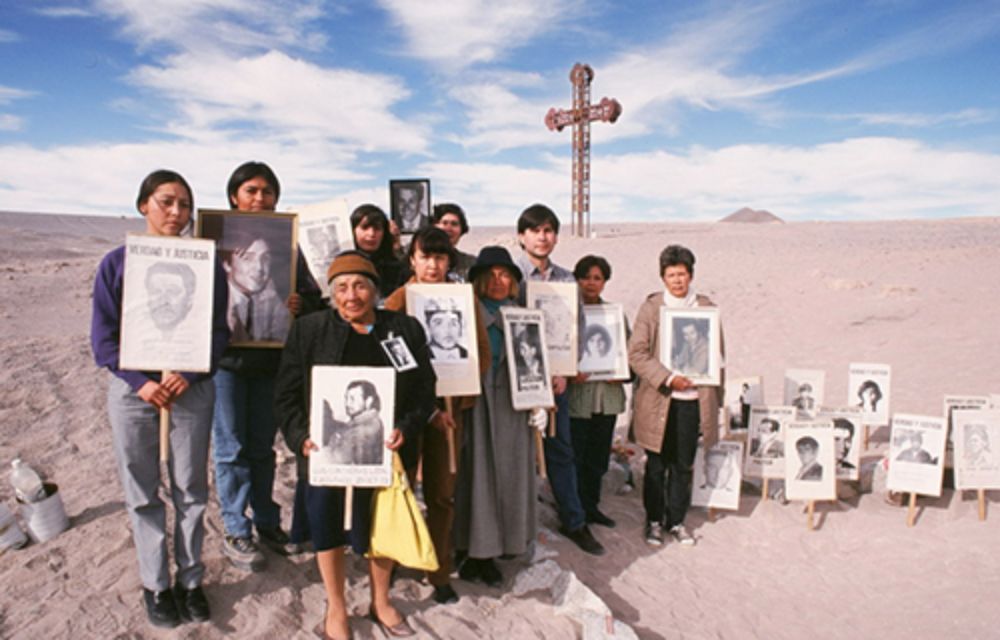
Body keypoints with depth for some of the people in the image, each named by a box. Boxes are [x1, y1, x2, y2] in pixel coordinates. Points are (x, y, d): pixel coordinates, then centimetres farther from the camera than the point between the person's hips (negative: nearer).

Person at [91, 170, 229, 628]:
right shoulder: (117, 263, 0)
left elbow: (219, 333, 0)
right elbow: (103, 338, -1)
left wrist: (188, 374, -15)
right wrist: (142, 383, -13)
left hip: (192, 389, 0)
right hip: (134, 389, 0)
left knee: (190, 491, 8)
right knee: (143, 494, 8)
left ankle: (190, 580, 24)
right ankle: (155, 585, 24)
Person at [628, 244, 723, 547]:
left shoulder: (707, 308, 5)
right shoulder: (651, 307, -2)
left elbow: (717, 355, 12)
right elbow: (636, 354, -7)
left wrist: (716, 398, 9)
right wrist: (668, 379, -16)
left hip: (694, 399, 2)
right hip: (659, 400, -2)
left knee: (683, 465, 12)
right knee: (656, 465, 9)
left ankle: (676, 521, 29)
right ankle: (654, 520, 26)